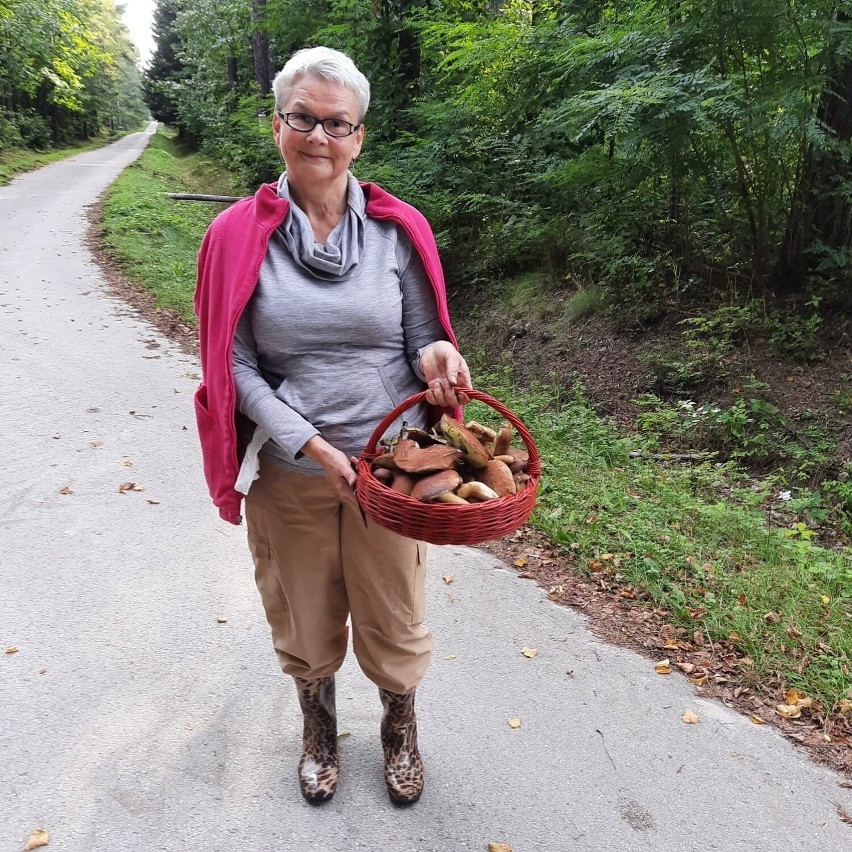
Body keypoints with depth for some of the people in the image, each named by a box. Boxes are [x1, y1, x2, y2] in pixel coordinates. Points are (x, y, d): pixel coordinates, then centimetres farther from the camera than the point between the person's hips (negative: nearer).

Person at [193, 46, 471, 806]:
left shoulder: (399, 231, -4)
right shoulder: (239, 236, -5)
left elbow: (425, 337, 2)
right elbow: (235, 365, -7)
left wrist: (437, 356, -22)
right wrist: (310, 444, -17)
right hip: (287, 473, 0)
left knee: (395, 620, 16)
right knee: (305, 622, 19)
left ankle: (400, 730, 46)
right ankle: (319, 729, 50)